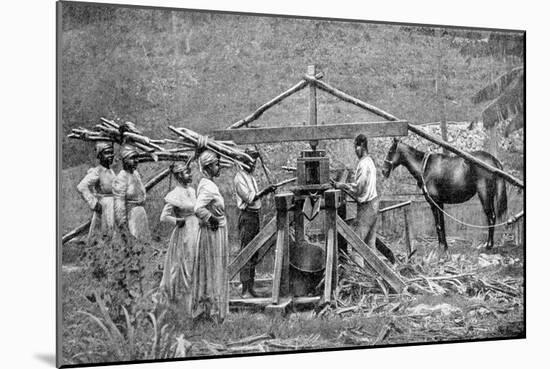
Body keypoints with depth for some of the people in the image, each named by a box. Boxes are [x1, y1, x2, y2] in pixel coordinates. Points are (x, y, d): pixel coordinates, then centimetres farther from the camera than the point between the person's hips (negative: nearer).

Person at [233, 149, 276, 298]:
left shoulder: (251, 176, 16)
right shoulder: (239, 178, -12)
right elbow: (249, 198, -18)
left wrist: (266, 191, 3)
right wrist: (264, 191, -24)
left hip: (255, 215, 9)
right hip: (247, 216, -9)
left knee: (254, 253, 11)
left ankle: (251, 287, 17)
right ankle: (245, 290, -8)